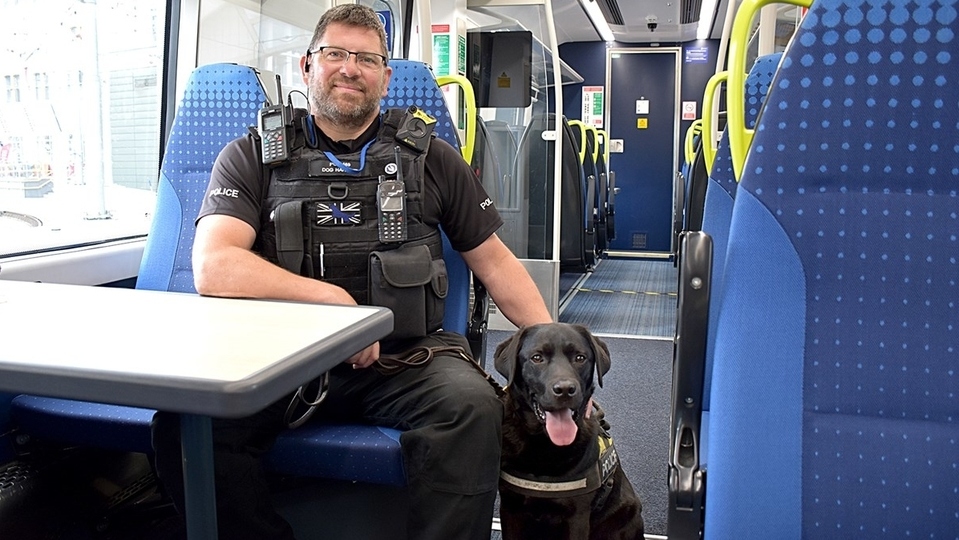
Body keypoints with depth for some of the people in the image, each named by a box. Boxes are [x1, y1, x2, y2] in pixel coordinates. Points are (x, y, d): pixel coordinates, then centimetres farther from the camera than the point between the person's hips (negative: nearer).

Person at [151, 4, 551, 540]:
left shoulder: (430, 157, 12)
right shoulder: (252, 157, 9)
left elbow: (495, 261, 14)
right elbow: (212, 267, -7)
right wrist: (332, 297, -16)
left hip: (405, 354, 0)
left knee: (472, 406, -31)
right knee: (186, 421, -26)